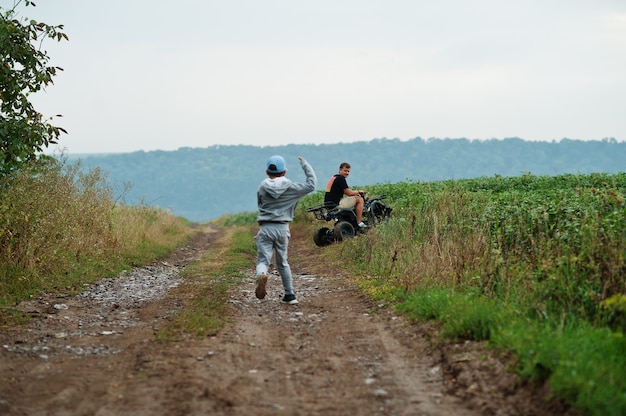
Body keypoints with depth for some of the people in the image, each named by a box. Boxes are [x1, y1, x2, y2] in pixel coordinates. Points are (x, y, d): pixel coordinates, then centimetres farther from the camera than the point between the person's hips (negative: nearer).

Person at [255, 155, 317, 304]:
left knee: (263, 260, -5)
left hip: (265, 229, -1)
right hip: (282, 228, 1)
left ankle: (261, 275, -40)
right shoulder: (291, 188, -1)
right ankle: (290, 295, 20)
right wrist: (305, 164, 10)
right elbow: (311, 185, 2)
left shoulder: (262, 188, 4)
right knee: (282, 262, 17)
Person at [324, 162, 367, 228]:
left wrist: (356, 193, 18)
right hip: (336, 204, -10)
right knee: (359, 199, -4)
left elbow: (345, 192, 27)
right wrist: (358, 192, 6)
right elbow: (349, 193, -11)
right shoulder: (341, 178, -11)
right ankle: (359, 223, -7)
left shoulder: (334, 177, 19)